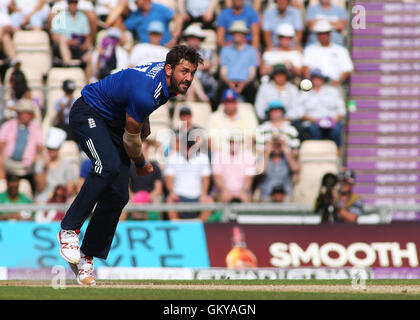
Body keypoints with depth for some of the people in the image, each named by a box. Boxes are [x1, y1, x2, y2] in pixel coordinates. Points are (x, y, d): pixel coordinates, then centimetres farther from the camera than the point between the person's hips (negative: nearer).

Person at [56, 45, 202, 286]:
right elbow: (130, 138, -19)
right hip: (89, 114, -9)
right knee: (109, 167, -35)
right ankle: (69, 230, -26)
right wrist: (142, 164, -1)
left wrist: (144, 122, 15)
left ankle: (87, 258, 3)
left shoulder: (167, 79, -8)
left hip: (114, 121, 9)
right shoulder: (145, 93, -34)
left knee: (118, 196, -3)